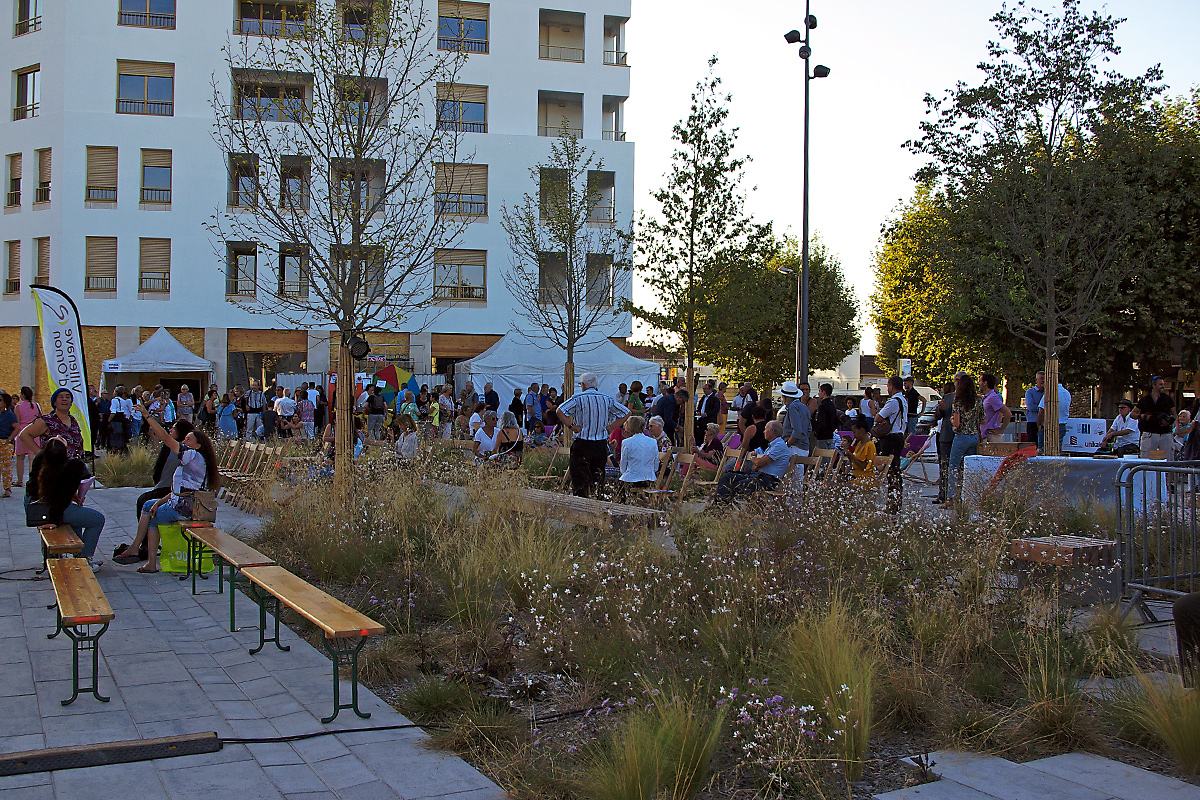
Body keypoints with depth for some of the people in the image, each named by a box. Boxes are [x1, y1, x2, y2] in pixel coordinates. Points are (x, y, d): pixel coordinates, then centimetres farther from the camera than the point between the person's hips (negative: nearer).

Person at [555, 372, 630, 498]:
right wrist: (610, 427, 7)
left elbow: (559, 411, -16)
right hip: (601, 444, 4)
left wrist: (571, 426, -10)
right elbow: (626, 412, 8)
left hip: (582, 444, -4)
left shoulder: (578, 398, -6)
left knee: (579, 478, 0)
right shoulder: (607, 399, 5)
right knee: (599, 478, 12)